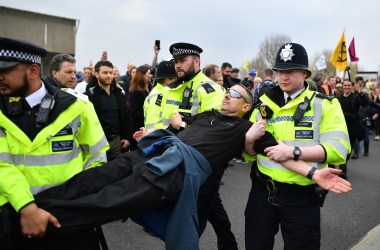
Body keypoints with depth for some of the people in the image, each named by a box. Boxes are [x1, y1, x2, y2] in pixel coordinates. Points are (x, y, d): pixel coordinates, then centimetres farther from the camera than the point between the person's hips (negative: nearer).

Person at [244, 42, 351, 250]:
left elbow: (338, 148, -16)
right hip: (262, 191, 4)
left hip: (302, 197, -3)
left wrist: (294, 152, -25)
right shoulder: (264, 106, 8)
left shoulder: (325, 105, -2)